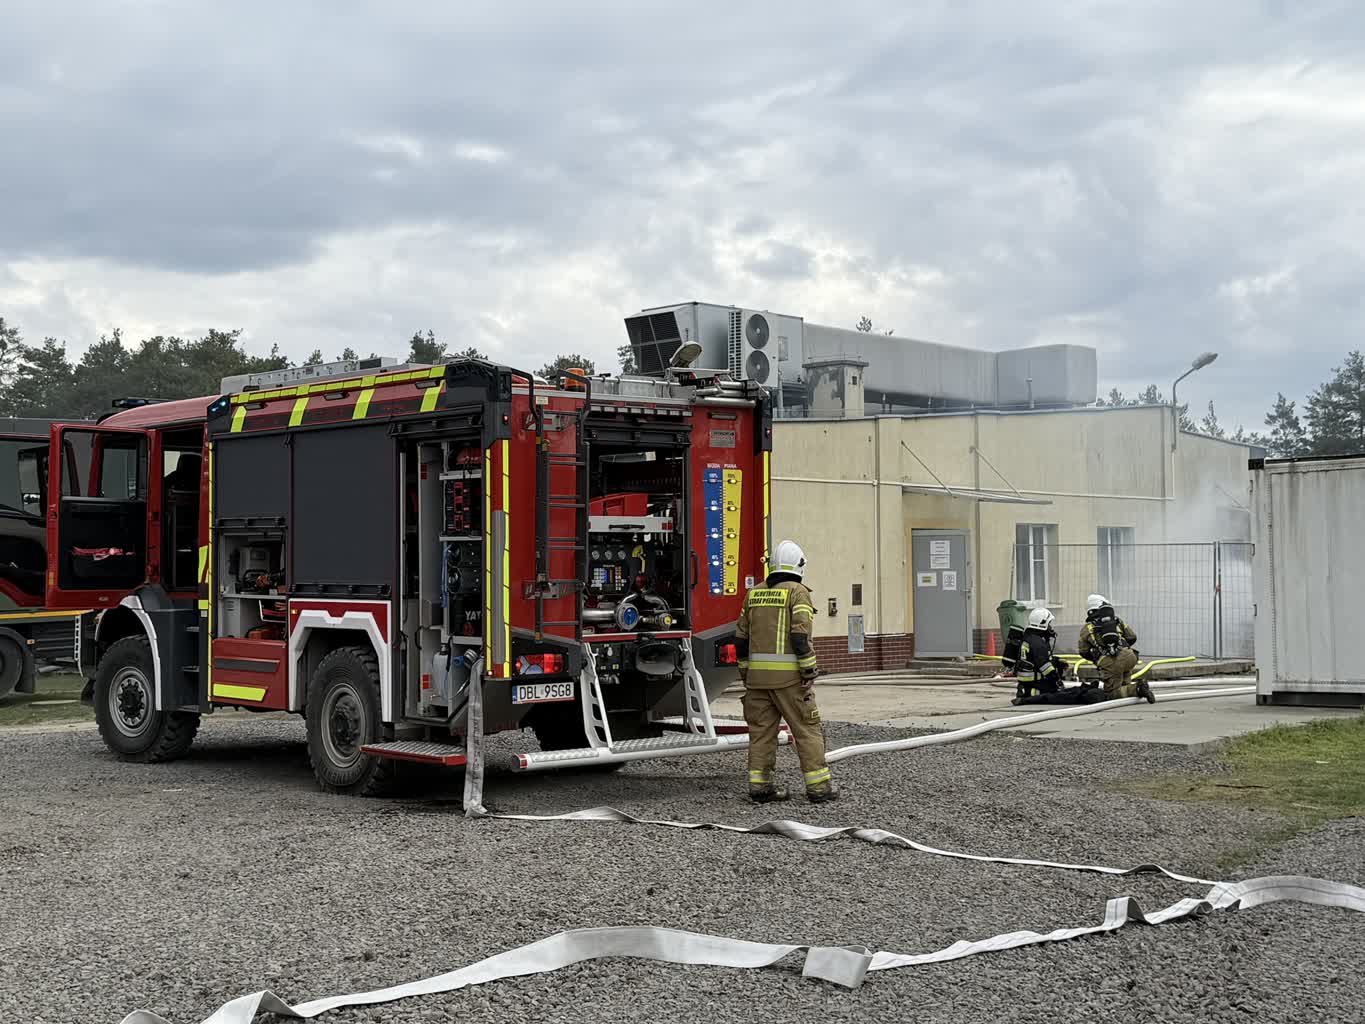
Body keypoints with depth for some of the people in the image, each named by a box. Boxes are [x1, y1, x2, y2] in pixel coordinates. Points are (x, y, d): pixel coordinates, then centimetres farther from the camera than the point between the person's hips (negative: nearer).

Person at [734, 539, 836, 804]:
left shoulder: (754, 593, 12)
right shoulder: (797, 592, -6)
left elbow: (741, 638, 12)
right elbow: (800, 636, -16)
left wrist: (746, 673, 19)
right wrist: (810, 673, -11)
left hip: (757, 675, 5)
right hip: (788, 675, -5)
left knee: (761, 730, 9)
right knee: (807, 729, 1)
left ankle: (760, 785, 8)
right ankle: (818, 786, 0)